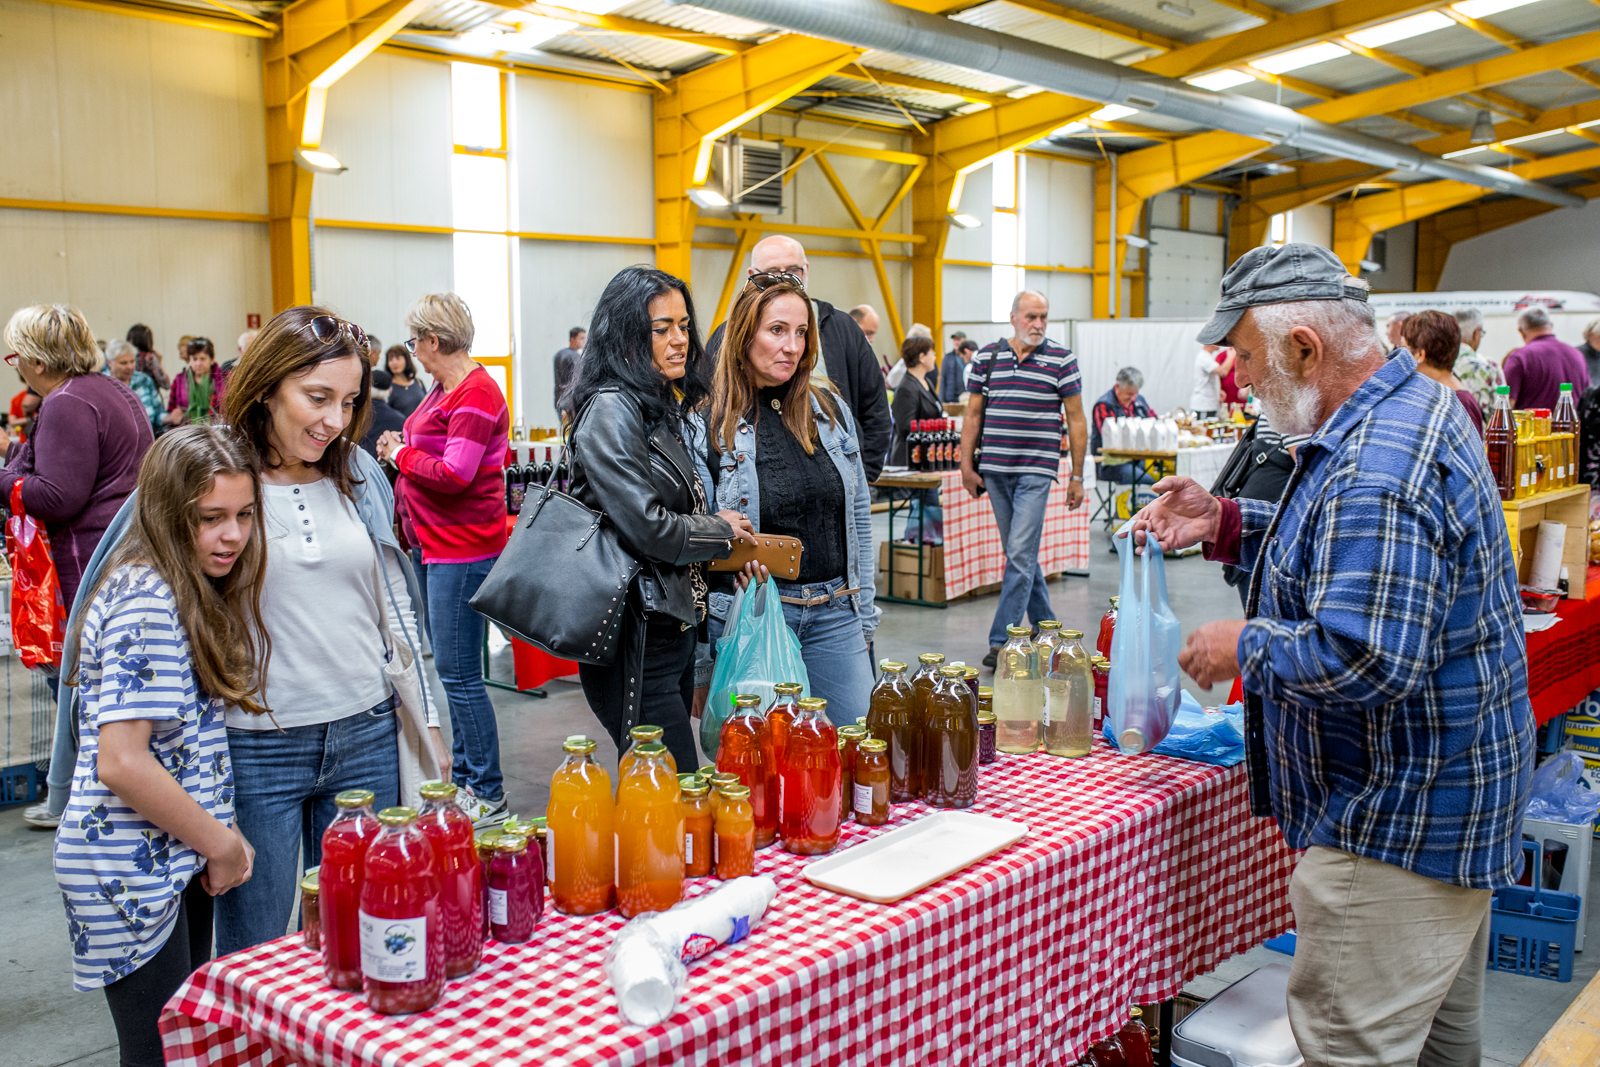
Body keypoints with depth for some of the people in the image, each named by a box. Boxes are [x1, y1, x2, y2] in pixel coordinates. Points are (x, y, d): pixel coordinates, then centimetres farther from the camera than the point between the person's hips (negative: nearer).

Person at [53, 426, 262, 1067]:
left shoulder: (193, 592, 8)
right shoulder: (147, 603, -22)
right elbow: (122, 762, -27)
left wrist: (220, 833, 8)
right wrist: (221, 843, -15)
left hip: (177, 859, 9)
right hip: (134, 871, -9)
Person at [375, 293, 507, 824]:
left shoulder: (476, 394, -17)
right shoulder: (445, 389, 15)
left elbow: (455, 474, -23)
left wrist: (402, 454, -9)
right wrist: (400, 452, 5)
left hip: (462, 549, -11)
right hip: (437, 545, 11)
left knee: (459, 674, -6)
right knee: (451, 669, 17)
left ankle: (488, 794, 4)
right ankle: (464, 776, 29)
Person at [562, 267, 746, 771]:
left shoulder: (667, 407, 15)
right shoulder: (611, 408, -14)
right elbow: (646, 526, -22)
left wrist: (733, 550, 7)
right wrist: (721, 531, -6)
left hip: (675, 626, 9)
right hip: (637, 638, -9)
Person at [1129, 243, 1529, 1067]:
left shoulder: (1377, 468, -28)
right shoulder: (1416, 408, 8)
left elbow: (1364, 659, -35)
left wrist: (1247, 647, -17)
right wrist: (1224, 525, 10)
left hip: (1400, 818, -11)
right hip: (1448, 800, 11)